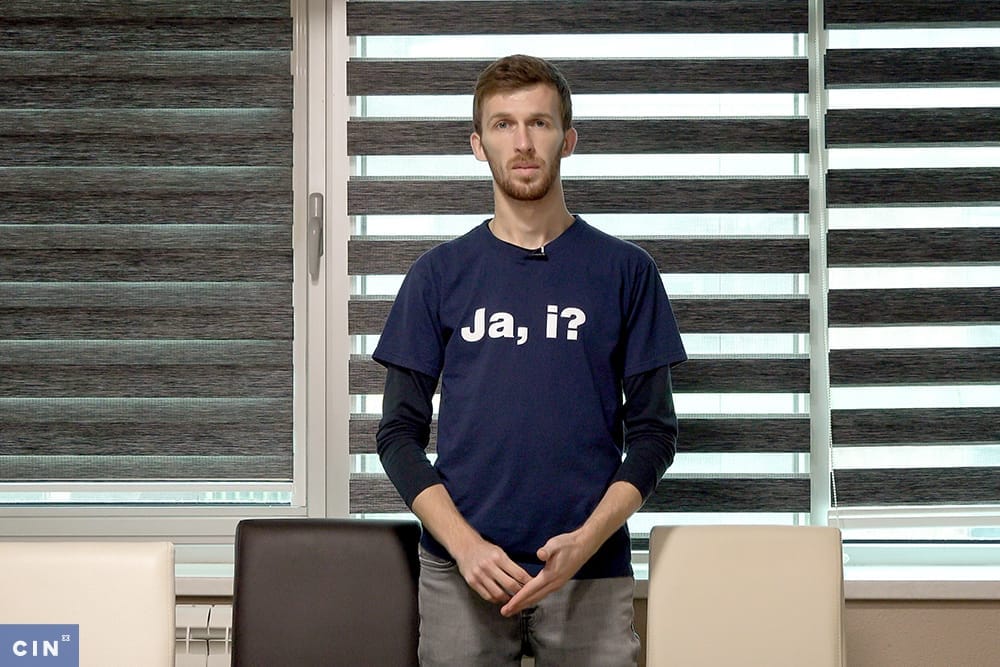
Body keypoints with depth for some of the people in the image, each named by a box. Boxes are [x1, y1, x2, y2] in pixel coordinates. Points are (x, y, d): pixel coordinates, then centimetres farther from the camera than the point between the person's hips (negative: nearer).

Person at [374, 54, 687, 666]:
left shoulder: (625, 271, 6)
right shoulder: (439, 274, 8)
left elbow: (653, 430, 5)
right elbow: (400, 432, 6)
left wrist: (585, 541, -10)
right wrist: (464, 544, -9)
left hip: (591, 573, 0)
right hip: (462, 573, 1)